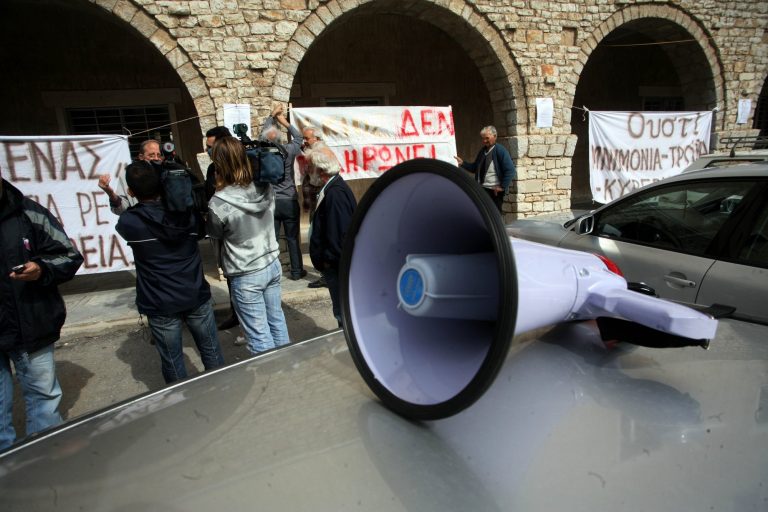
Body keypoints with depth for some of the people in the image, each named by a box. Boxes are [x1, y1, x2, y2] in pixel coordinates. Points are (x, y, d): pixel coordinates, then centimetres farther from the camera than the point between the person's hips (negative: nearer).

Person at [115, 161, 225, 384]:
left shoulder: (128, 222, -12)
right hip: (197, 297, 3)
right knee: (211, 351, 16)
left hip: (161, 305, -2)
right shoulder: (186, 213, -5)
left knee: (172, 361, 12)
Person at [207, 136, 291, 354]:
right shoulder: (266, 187, -8)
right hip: (273, 264, 6)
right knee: (276, 320, 22)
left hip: (246, 276, -6)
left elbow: (215, 234, -2)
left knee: (259, 336, 6)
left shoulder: (218, 203, -21)